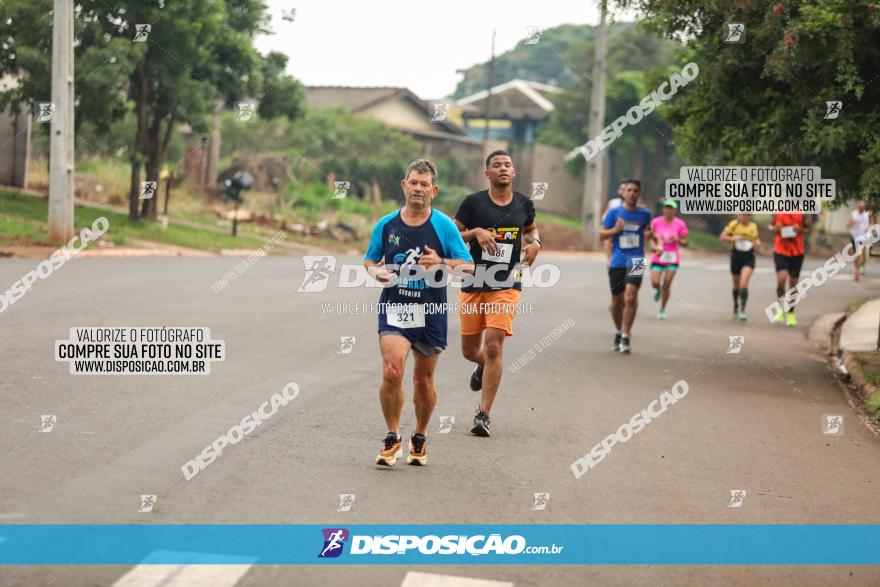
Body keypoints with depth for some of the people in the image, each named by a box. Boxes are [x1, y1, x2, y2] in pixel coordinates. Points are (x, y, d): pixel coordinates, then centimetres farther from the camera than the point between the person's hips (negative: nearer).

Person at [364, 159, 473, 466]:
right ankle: (392, 439, -4)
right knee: (392, 372, -19)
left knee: (424, 379, 11)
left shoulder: (444, 225, -2)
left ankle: (420, 438, 32)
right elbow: (369, 261, 15)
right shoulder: (385, 225, 3)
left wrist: (441, 263, -20)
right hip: (393, 307, 0)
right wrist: (377, 272, -7)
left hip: (431, 311, 0)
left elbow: (468, 266, -2)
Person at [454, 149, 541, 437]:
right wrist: (475, 232, -17)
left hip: (506, 287, 0)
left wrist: (535, 243, 5)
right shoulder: (474, 202, -3)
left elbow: (531, 229, 27)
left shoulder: (524, 204, 6)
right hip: (473, 285, 0)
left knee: (493, 347, -14)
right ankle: (484, 366, 49)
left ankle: (483, 414, -7)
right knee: (470, 351, 10)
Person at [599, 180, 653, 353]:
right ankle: (619, 332, 31)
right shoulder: (614, 212, 1)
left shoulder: (644, 214, 4)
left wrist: (648, 234, -2)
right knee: (617, 301, 8)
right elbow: (601, 234, 2)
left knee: (630, 298, -18)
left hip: (635, 261, -1)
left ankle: (625, 337, -14)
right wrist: (616, 229, -16)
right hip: (617, 262, 1)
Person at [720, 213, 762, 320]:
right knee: (736, 284, 14)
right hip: (736, 256, 0)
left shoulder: (753, 226, 7)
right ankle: (735, 307, 38)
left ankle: (742, 310, -17)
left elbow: (756, 238, 22)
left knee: (744, 282, -18)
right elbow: (722, 237, -3)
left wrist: (757, 243, -1)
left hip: (749, 257, 0)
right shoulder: (733, 224, -2)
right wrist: (734, 238, -20)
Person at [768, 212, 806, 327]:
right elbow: (772, 226, 14)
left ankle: (791, 314, 23)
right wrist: (775, 228, -10)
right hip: (780, 251, 0)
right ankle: (782, 309, 4)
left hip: (797, 252, 1)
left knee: (793, 283, 8)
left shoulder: (802, 212, -2)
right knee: (781, 280, -18)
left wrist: (800, 229, -15)